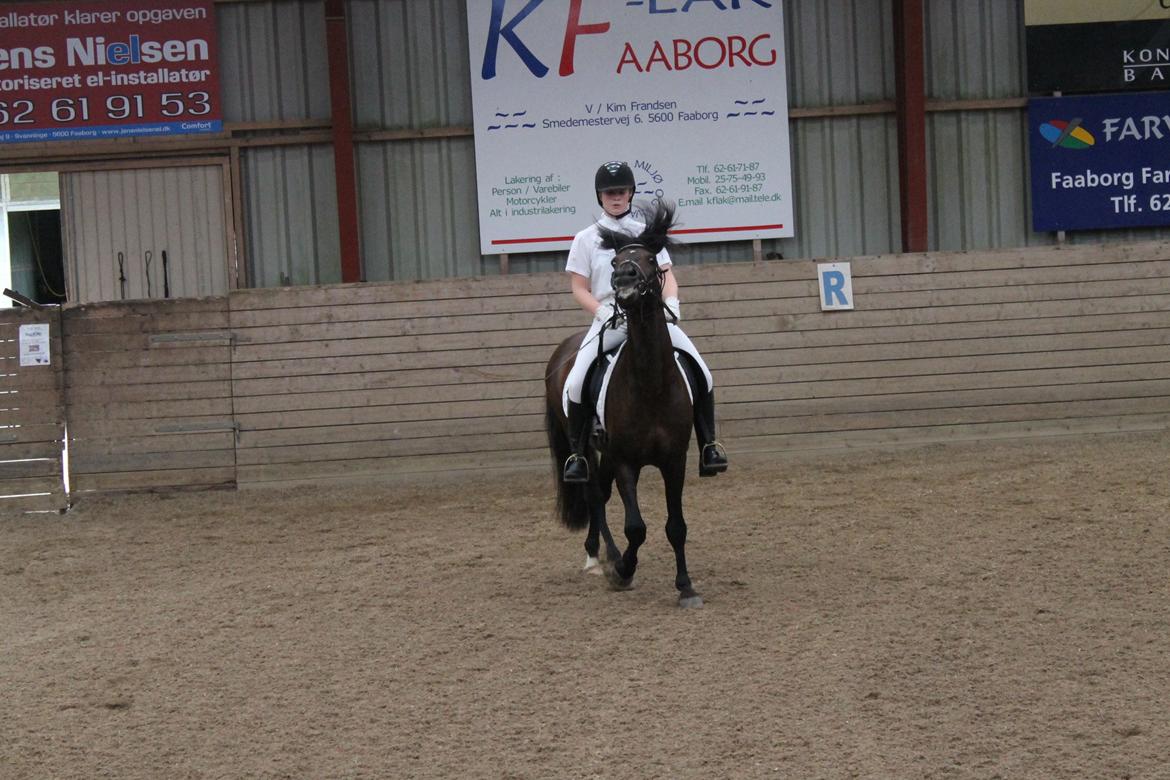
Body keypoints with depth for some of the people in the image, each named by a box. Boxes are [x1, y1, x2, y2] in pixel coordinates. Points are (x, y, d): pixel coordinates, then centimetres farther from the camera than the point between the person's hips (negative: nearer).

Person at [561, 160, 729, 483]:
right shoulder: (586, 239, 7)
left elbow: (666, 277, 10)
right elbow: (579, 288, 2)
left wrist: (671, 302, -12)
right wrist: (604, 312, -15)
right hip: (609, 320, -2)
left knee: (702, 374, -11)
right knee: (576, 383, -21)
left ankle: (708, 445, 1)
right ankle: (578, 454, -7)